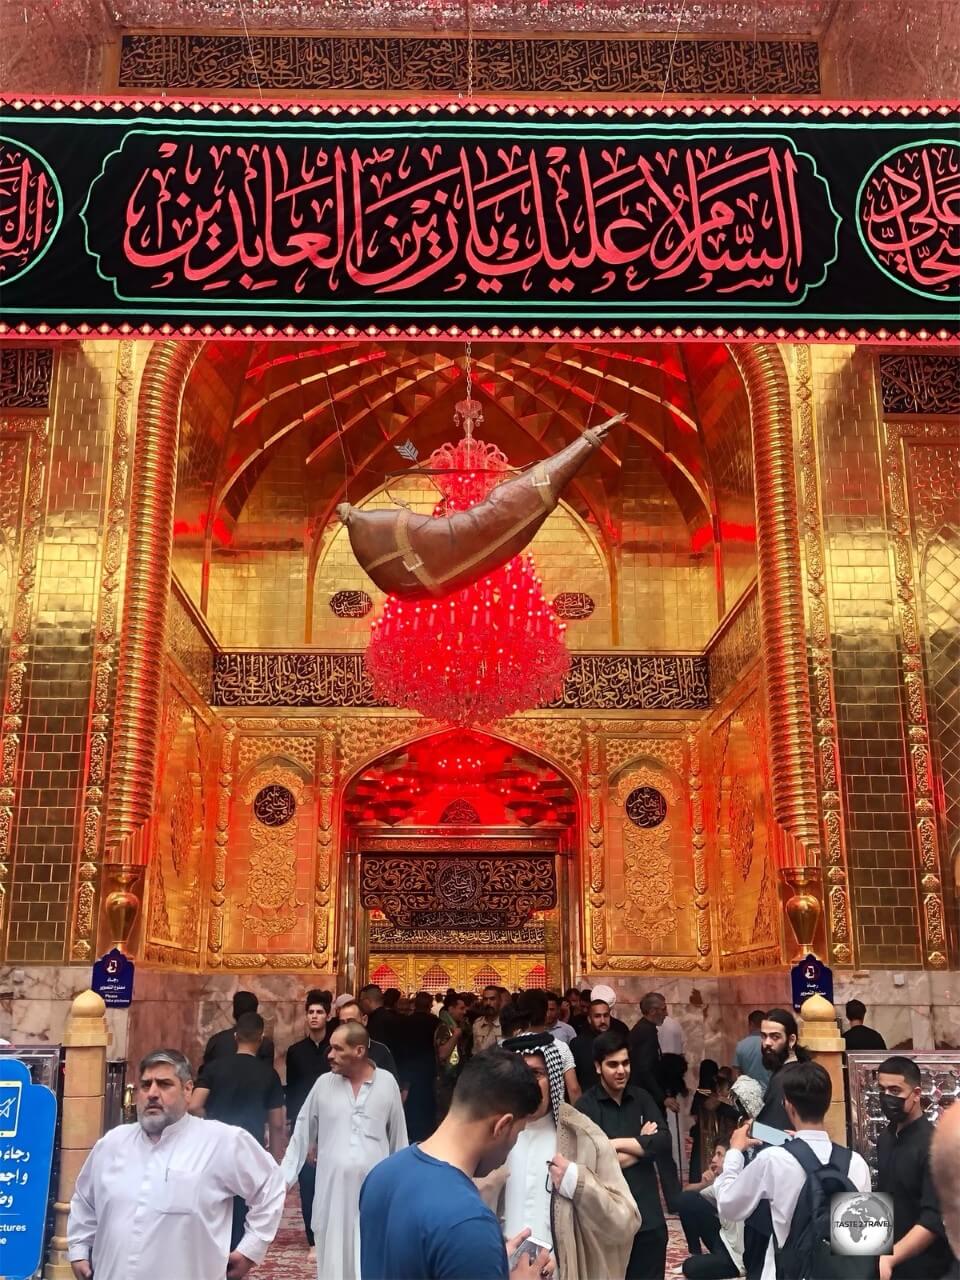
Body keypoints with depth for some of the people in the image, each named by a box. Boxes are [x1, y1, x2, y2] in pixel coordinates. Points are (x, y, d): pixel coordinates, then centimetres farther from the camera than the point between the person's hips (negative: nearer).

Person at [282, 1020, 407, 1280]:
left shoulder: (387, 1083, -2)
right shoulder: (324, 1083, 0)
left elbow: (398, 1138, 6)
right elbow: (302, 1134, 7)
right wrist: (283, 1177, 4)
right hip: (332, 1186, 1)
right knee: (333, 1257, 8)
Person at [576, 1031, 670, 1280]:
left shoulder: (642, 1098, 6)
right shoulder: (585, 1107, -10)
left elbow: (664, 1141, -5)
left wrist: (618, 1143, -14)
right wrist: (642, 1145, -8)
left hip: (648, 1214, 4)